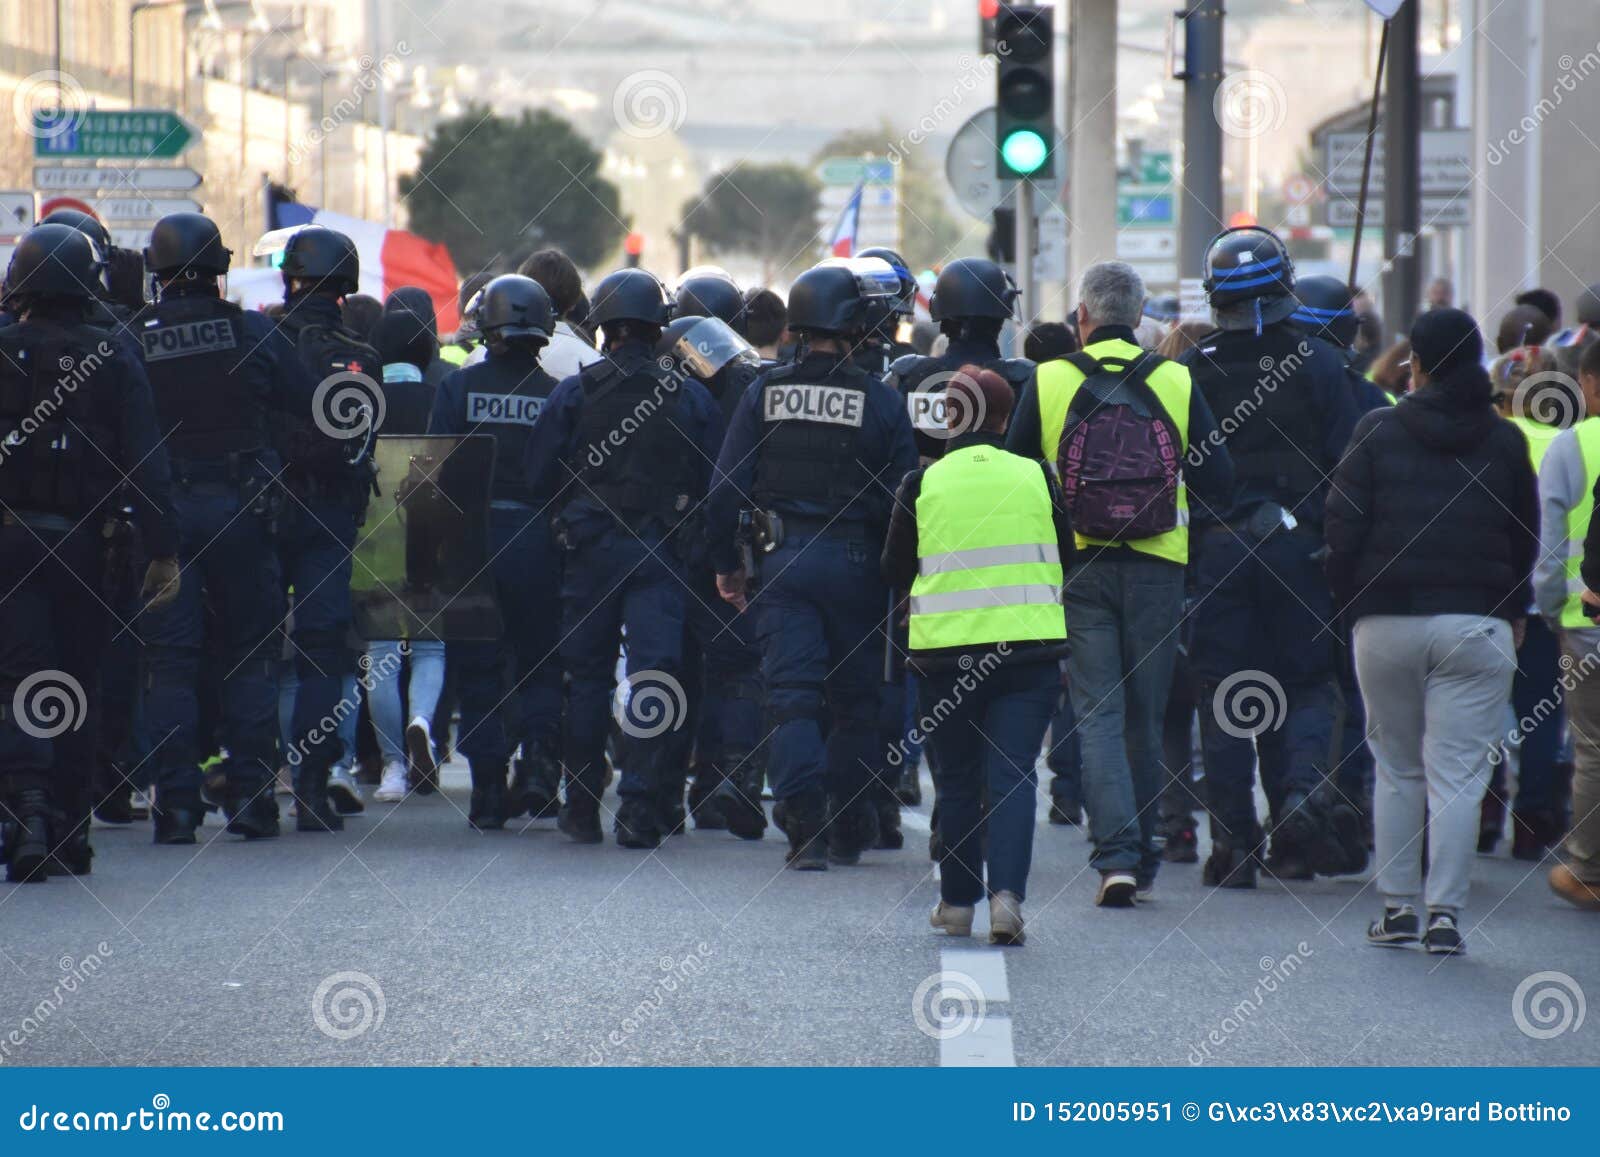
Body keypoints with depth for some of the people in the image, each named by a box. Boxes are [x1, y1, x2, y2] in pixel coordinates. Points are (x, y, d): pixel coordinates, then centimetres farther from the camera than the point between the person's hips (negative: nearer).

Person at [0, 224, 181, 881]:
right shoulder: (113, 360, -2)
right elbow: (145, 463, -5)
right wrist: (163, 552, -3)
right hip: (79, 546, 1)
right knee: (79, 684, 12)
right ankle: (69, 836, 17)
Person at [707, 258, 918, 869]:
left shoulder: (763, 393, 1)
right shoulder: (881, 401, -4)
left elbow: (726, 487, 1)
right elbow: (902, 497, -4)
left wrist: (725, 564, 9)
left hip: (781, 561, 1)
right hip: (852, 563, -1)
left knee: (792, 692, 0)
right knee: (854, 697, 12)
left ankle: (804, 824, -16)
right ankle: (849, 829, 17)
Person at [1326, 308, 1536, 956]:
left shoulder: (1377, 432, 1)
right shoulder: (1506, 442, 4)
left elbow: (1343, 528, -1)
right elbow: (1525, 536, 11)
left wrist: (1350, 603, 11)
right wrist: (1514, 611, 23)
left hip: (1387, 622, 0)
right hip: (1476, 623, 0)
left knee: (1397, 770, 13)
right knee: (1458, 774, -1)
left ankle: (1397, 908, 13)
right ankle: (1445, 914, -8)